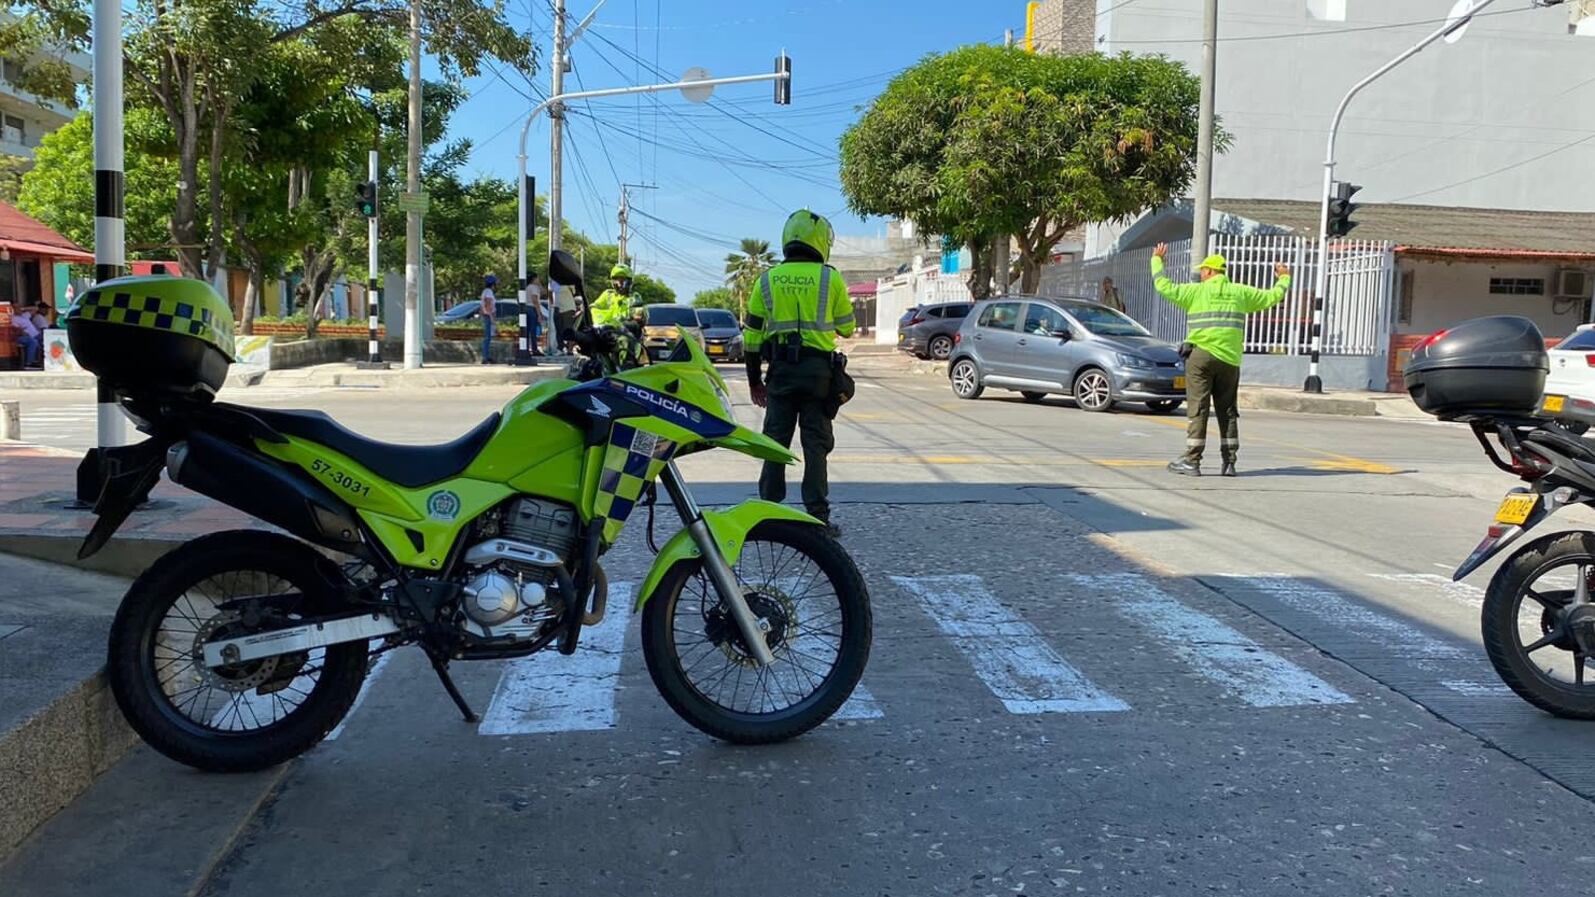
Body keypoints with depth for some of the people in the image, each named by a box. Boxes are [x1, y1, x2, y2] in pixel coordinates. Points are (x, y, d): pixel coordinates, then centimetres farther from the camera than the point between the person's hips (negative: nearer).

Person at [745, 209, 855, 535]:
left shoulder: (767, 280, 5)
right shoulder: (830, 278, -2)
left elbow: (752, 334, 6)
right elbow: (847, 327, 6)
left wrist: (753, 378, 13)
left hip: (780, 370, 2)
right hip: (818, 369, -2)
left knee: (775, 440, 9)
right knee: (816, 442, 2)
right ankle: (818, 515, 3)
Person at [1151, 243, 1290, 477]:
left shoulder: (1196, 291, -1)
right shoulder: (1240, 292, 10)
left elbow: (1164, 286, 0)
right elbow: (1272, 296, 19)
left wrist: (1157, 260, 16)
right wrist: (1283, 279, 40)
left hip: (1201, 355, -4)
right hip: (1230, 359, 4)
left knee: (1197, 409, -3)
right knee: (1228, 411, 9)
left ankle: (1191, 461, -5)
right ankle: (1229, 462, 9)